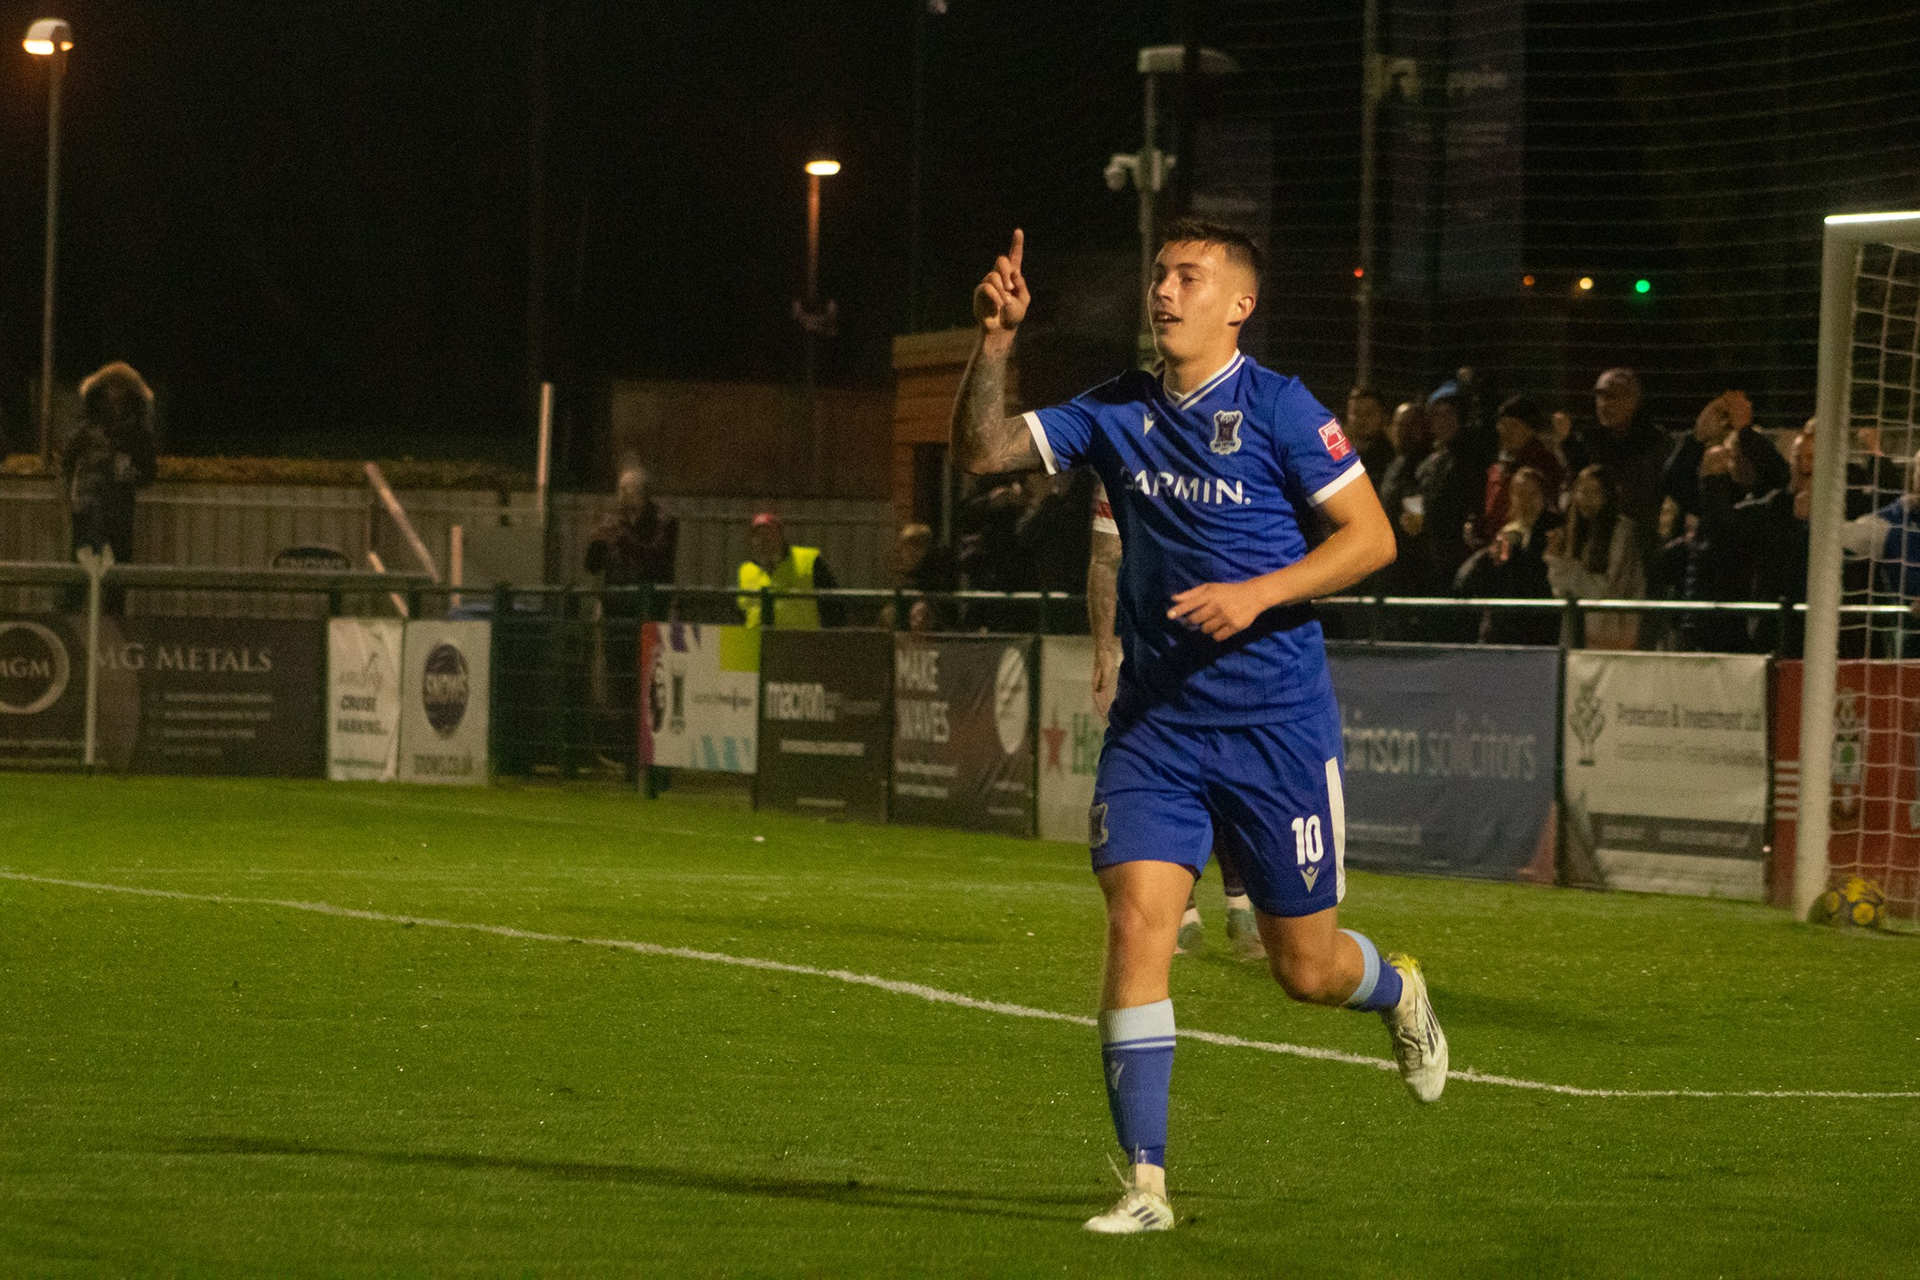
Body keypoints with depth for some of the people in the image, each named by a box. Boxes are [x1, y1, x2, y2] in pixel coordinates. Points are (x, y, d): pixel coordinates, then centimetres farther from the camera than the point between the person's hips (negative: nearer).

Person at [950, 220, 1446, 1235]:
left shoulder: (1277, 409, -7)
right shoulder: (1117, 412, 6)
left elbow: (1372, 537, -7)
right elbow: (981, 451, 6)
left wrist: (1258, 594, -19)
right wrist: (995, 341, -8)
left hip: (1276, 723, -3)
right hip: (1153, 723, 3)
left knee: (1306, 969, 6)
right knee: (1137, 918, -15)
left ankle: (1396, 990, 44)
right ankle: (1145, 1181, -11)